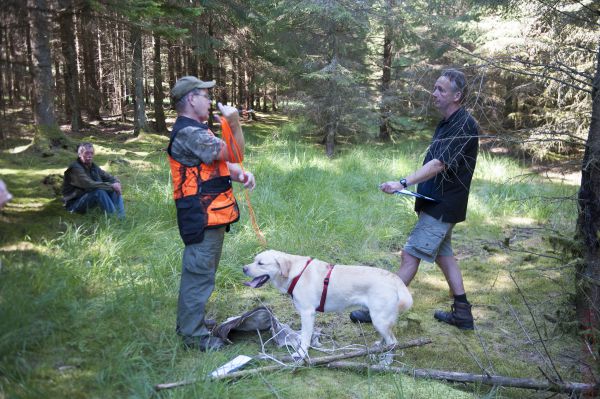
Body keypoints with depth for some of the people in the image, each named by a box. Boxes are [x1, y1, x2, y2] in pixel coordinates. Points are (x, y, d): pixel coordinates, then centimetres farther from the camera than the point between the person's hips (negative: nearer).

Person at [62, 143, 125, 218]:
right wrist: (111, 186, -28)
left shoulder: (92, 166, 5)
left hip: (89, 197, 8)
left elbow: (107, 176, 9)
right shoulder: (75, 168, -20)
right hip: (74, 203, -8)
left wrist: (116, 183, -15)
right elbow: (90, 185, -32)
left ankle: (121, 217, -19)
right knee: (99, 191, -33)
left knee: (114, 189, -8)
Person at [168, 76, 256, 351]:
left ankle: (189, 321, 36)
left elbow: (222, 162, 12)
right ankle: (194, 335, 8)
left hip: (207, 214, 11)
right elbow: (234, 156, -18)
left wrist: (241, 175, -7)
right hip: (203, 216, -11)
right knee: (200, 273, -3)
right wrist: (234, 124, -23)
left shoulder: (194, 130, 18)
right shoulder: (190, 133, -17)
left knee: (196, 271, 21)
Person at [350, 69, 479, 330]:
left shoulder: (464, 126, -18)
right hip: (438, 203, 10)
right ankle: (462, 314, 26)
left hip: (442, 207, -10)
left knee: (410, 255, -6)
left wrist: (403, 183, -35)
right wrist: (411, 184, 13)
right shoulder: (447, 123, 13)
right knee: (443, 255, 16)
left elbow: (438, 164, -28)